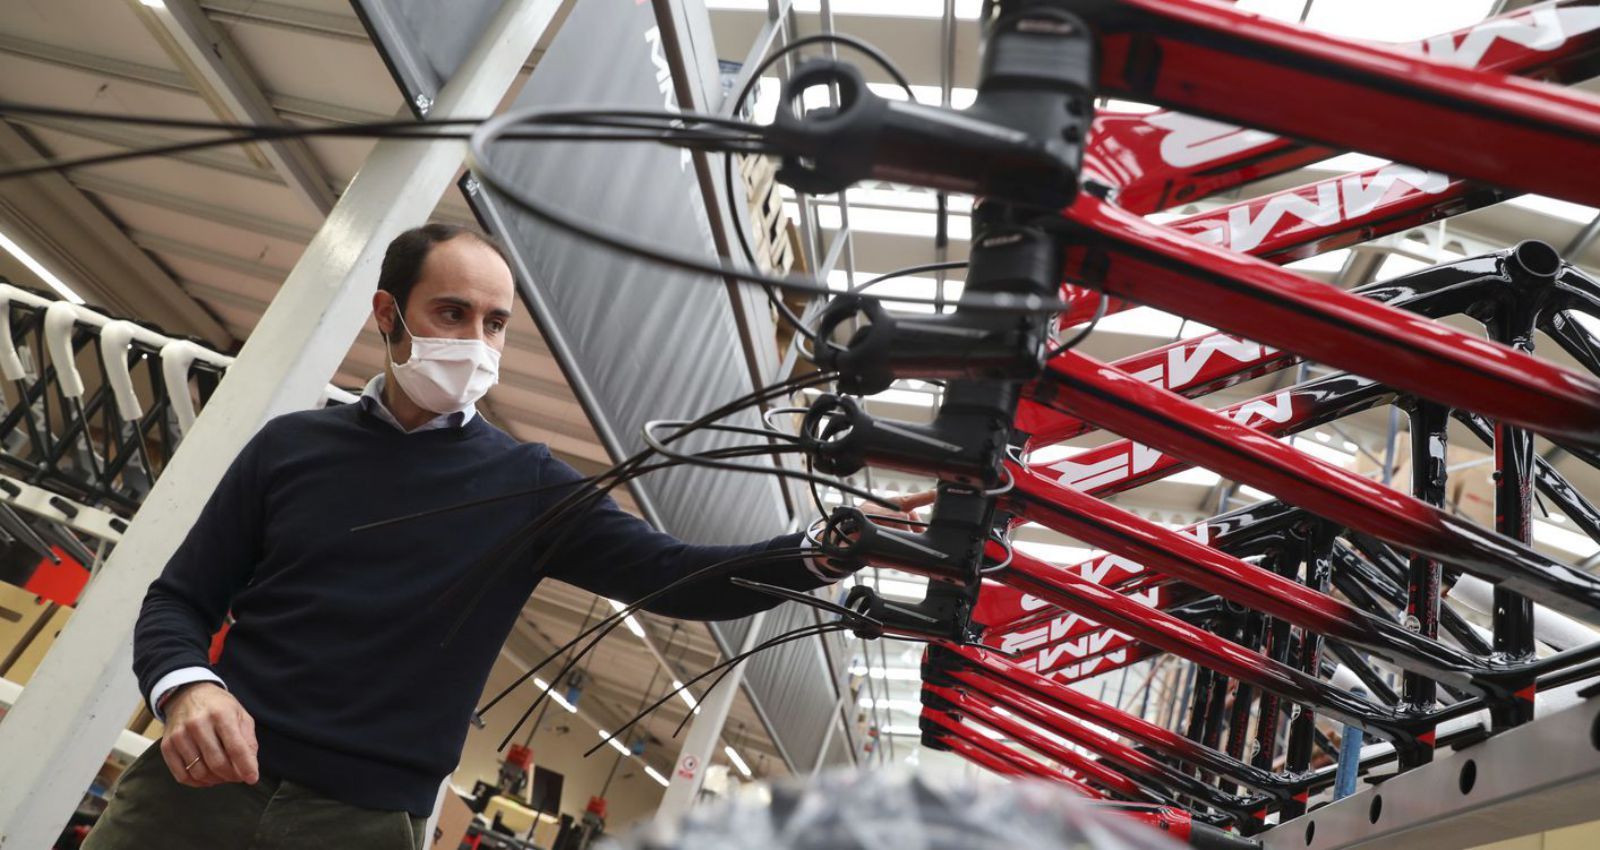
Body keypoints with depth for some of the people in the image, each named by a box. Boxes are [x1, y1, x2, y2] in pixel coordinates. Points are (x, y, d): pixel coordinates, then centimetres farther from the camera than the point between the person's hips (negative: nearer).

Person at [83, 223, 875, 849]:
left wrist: (819, 553, -25)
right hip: (198, 787, 2)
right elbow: (179, 598, 8)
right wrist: (187, 687, -15)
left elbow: (678, 577, -9)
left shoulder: (526, 485, -1)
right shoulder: (292, 445, 4)